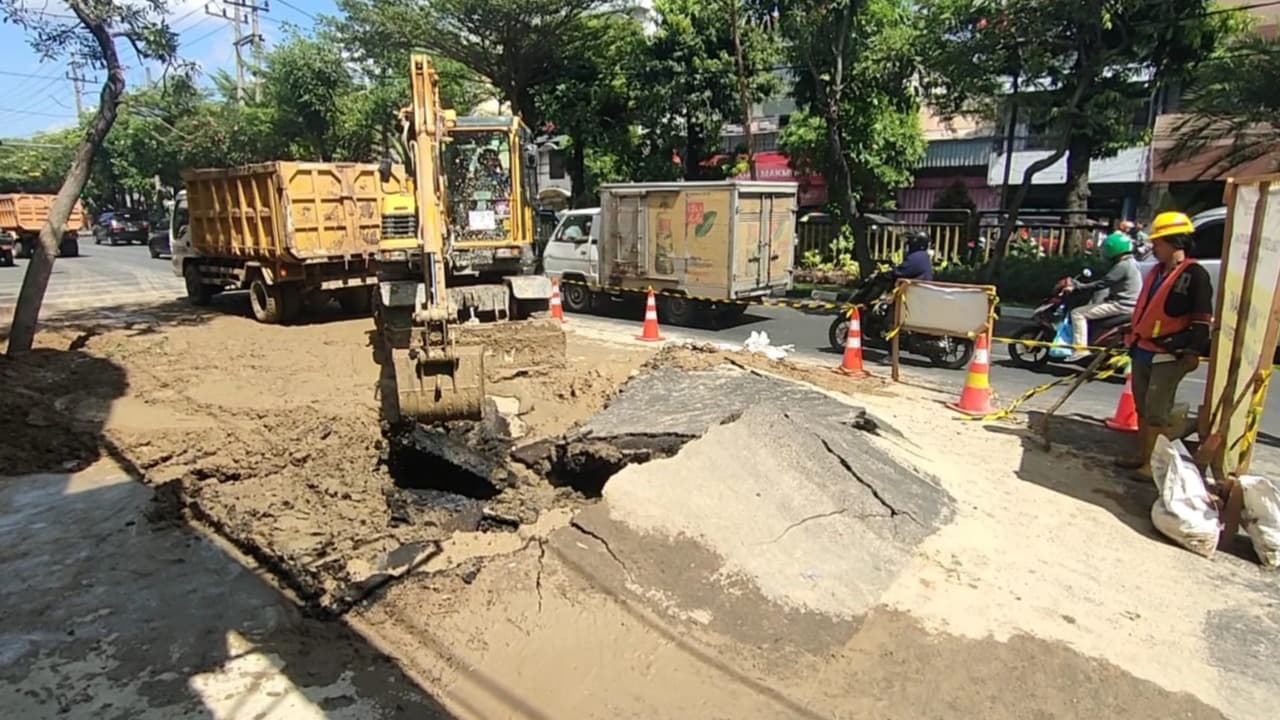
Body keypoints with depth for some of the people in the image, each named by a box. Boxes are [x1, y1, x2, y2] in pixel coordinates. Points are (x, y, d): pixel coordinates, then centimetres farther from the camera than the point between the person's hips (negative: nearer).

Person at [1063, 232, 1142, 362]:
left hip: (1121, 305, -11)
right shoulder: (1130, 263, 16)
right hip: (1130, 304, 11)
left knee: (1078, 313, -16)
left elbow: (1102, 283, -22)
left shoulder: (1123, 265, -17)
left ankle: (1080, 349, -24)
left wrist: (1077, 287, -21)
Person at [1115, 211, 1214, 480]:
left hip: (1170, 355, -8)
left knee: (1156, 412, -6)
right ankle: (1142, 456, 25)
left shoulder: (1195, 275, -11)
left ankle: (1153, 463, 2)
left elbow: (1202, 319, -14)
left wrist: (1193, 352, -18)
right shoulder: (1156, 272, 14)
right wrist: (1131, 335, 23)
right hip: (1142, 351, 8)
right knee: (1143, 407, 15)